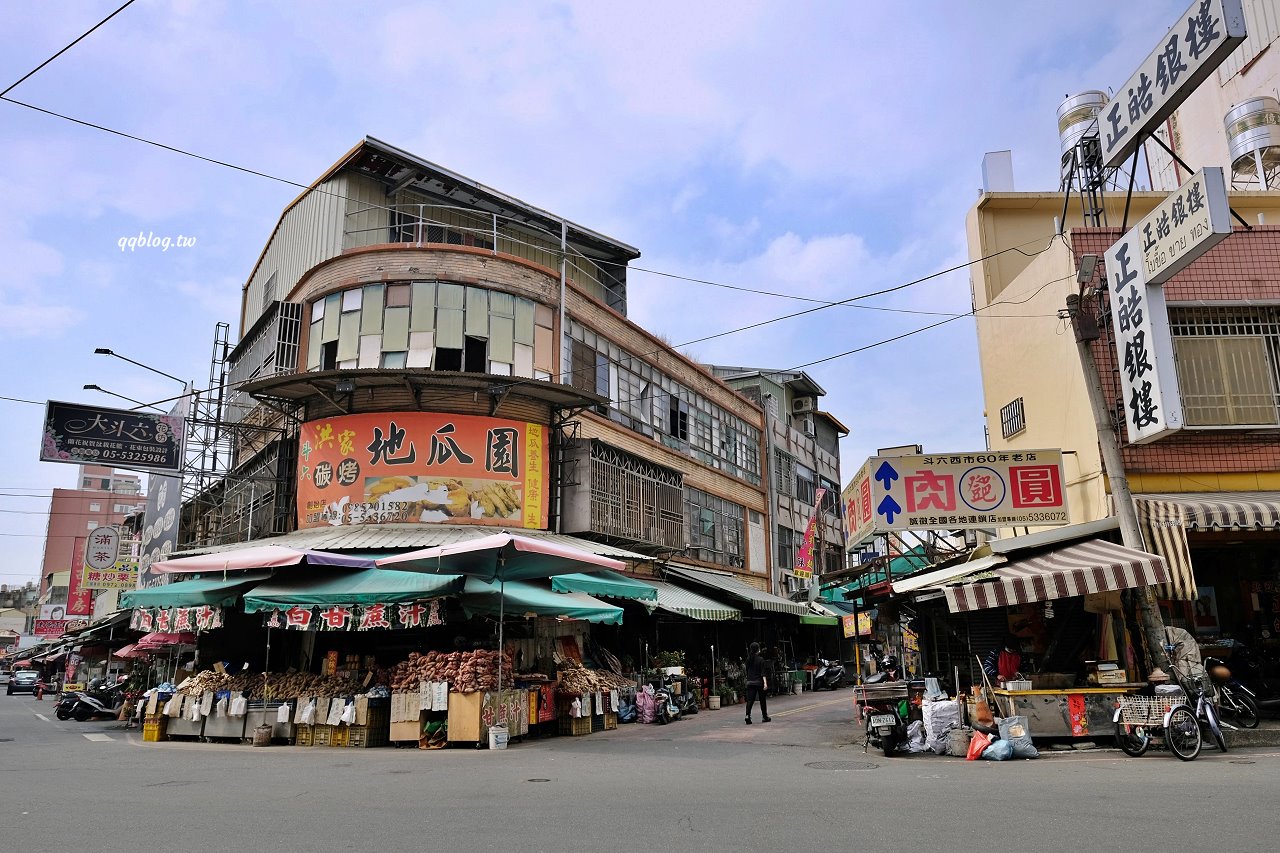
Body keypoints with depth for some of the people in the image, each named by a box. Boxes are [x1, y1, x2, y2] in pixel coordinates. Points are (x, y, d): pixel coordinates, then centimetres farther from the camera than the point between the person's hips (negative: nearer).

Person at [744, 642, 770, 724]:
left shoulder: (748, 659, 5)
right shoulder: (760, 659, -8)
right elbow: (763, 672, -14)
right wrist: (765, 682, -17)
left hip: (750, 682, 3)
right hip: (759, 682, -3)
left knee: (750, 700, -2)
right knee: (762, 700, 12)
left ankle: (747, 715, -21)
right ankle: (764, 717, 22)